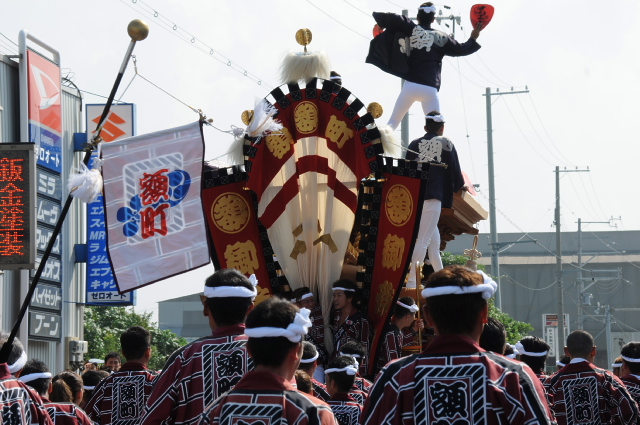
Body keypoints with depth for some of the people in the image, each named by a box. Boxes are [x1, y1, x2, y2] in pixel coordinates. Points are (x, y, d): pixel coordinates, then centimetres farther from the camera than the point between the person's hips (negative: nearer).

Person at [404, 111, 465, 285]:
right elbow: (454, 169, 7)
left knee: (434, 238, 18)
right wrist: (460, 186, 25)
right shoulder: (446, 143, 3)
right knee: (423, 239, -10)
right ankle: (412, 281, -18)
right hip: (433, 197, -5)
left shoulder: (414, 144, 13)